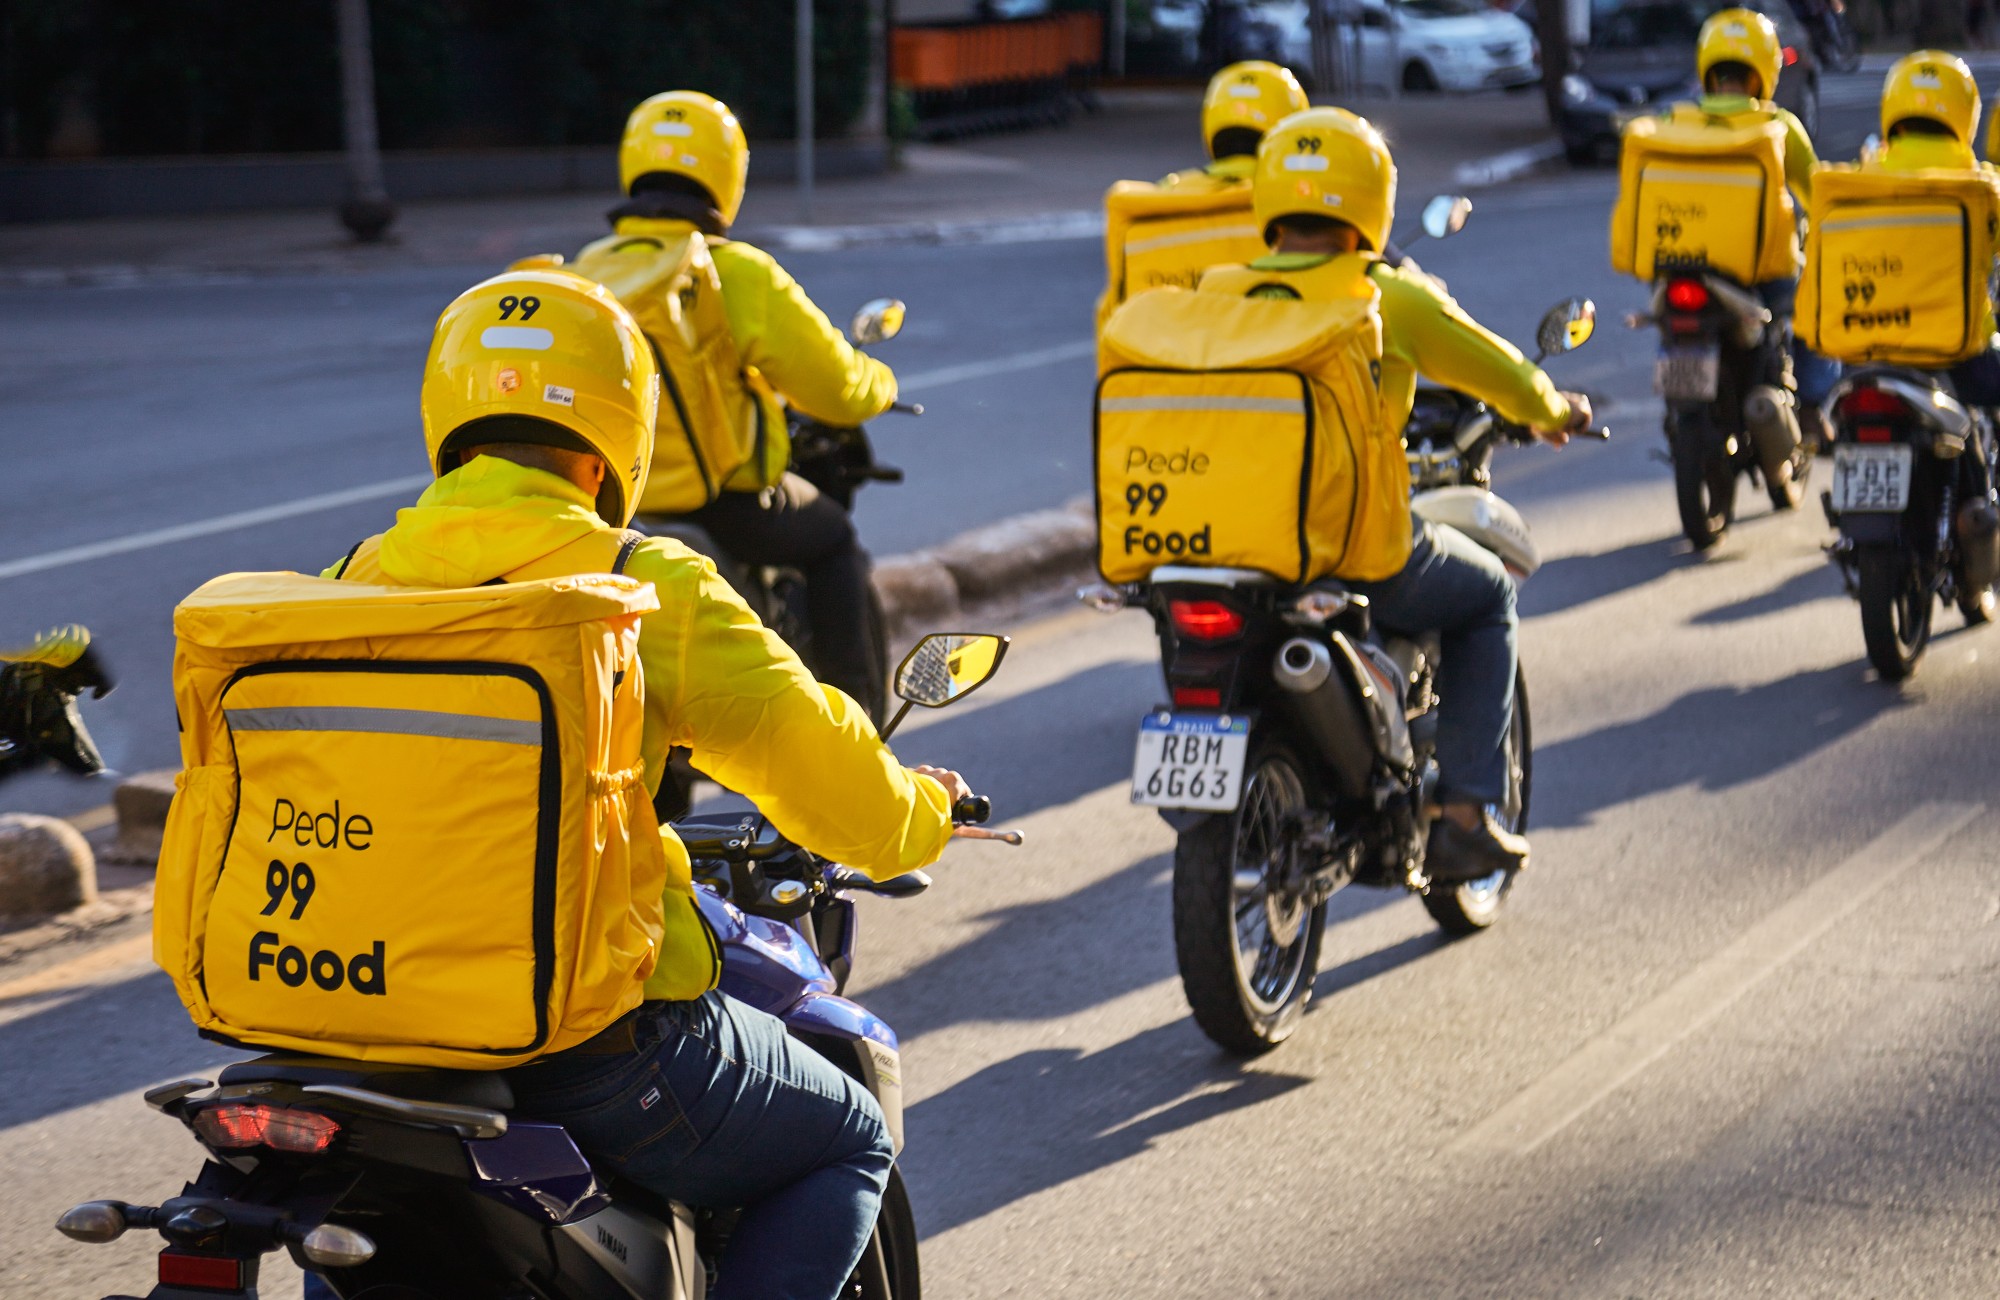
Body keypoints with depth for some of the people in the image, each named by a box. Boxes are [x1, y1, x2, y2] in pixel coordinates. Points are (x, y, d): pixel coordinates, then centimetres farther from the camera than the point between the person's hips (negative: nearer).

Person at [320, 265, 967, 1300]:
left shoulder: (352, 582, 4)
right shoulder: (649, 589, -8)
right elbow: (832, 786, -6)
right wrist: (923, 812, 17)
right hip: (598, 1033, -4)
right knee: (848, 1144, 20)